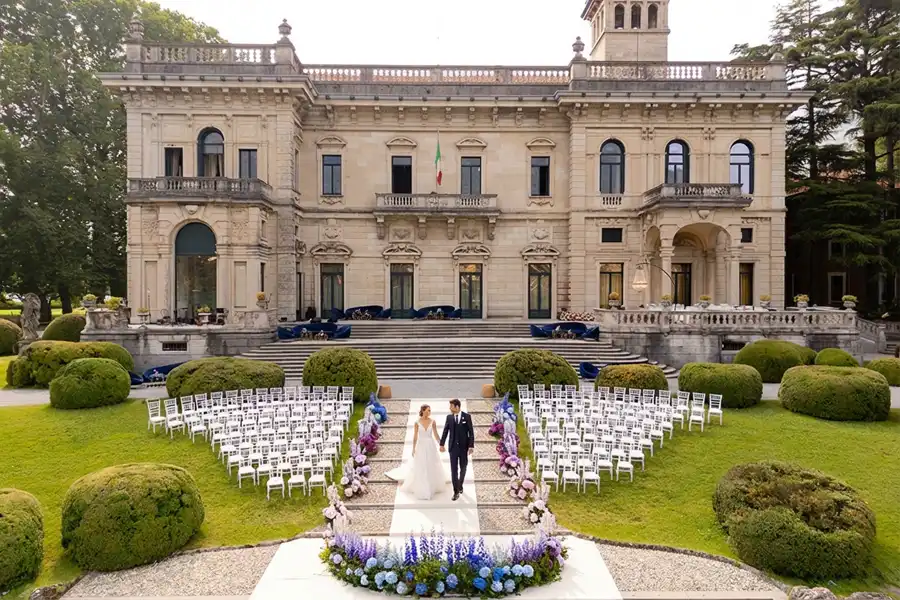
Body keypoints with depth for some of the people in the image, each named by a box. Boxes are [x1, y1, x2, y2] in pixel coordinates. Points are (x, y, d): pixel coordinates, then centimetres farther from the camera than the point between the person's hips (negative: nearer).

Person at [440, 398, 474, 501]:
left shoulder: (467, 416, -5)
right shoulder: (449, 417, 1)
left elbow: (471, 432, -5)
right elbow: (445, 431, 4)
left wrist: (471, 446, -10)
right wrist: (442, 444, 1)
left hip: (464, 447, -1)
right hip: (453, 447, 1)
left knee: (463, 468, 13)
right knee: (454, 469, -3)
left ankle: (460, 485, 36)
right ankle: (456, 491, 2)